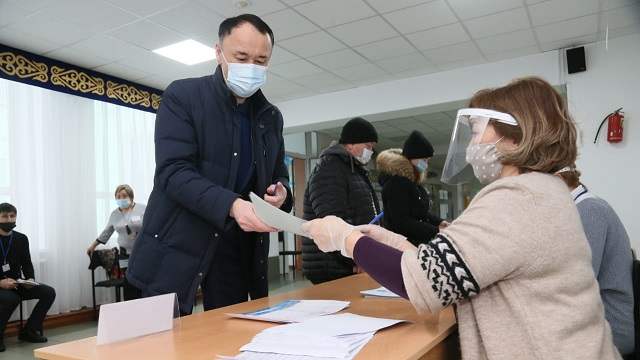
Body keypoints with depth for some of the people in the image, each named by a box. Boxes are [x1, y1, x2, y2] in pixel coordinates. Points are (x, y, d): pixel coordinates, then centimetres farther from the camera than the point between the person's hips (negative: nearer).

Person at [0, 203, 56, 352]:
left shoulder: (21, 239, 5)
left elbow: (27, 264, 8)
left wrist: (30, 279, -12)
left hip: (17, 284, 5)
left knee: (49, 292, -12)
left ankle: (29, 330, 2)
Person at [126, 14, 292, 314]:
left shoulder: (271, 117, 10)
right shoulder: (182, 96, -6)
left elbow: (279, 175, 17)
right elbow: (173, 172, -17)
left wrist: (281, 192, -8)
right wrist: (231, 205, -32)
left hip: (239, 250, 5)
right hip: (177, 246, -4)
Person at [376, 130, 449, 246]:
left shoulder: (412, 182, 14)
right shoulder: (395, 183, -16)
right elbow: (401, 221, -21)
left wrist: (438, 222, 5)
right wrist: (435, 231, -19)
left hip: (417, 243, 10)